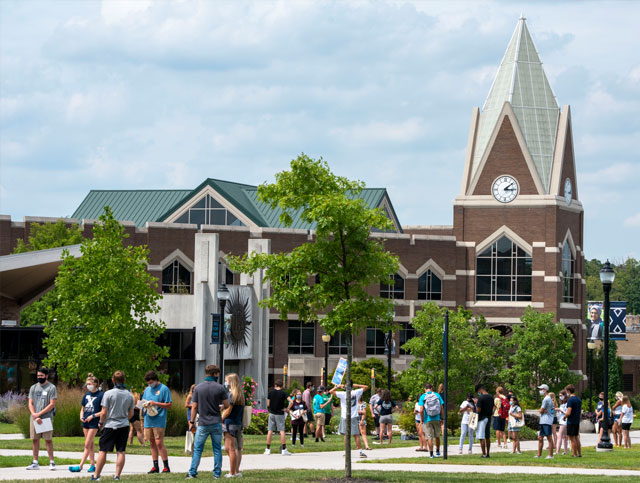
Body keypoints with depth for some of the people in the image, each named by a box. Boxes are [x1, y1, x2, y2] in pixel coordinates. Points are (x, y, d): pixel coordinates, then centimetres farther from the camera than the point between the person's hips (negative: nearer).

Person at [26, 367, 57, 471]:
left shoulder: (52, 388, 0)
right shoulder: (33, 388, 13)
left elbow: (52, 404, -7)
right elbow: (30, 404, 8)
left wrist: (39, 414, -13)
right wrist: (34, 415, -9)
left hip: (47, 418, -4)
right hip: (34, 418, 4)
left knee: (48, 440, -5)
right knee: (35, 439, 4)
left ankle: (51, 462, 0)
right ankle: (35, 463, 9)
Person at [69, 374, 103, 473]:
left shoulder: (100, 395, -7)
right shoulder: (86, 395, 11)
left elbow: (103, 411, -8)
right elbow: (82, 409, 19)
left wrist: (93, 416, -16)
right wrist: (81, 416, -1)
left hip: (94, 423, -7)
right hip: (85, 422, 7)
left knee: (87, 445, -8)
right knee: (90, 445, 11)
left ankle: (80, 466, -11)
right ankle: (93, 465, 16)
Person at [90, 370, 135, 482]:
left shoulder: (108, 393, -10)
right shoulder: (129, 395, 2)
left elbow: (104, 412, -9)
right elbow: (131, 414, 10)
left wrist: (101, 423, 8)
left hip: (110, 425, -3)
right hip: (124, 426, 3)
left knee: (103, 451, 3)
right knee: (121, 452, 5)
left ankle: (96, 475, 7)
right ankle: (117, 475, 3)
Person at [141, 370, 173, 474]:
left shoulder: (164, 389, -4)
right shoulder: (147, 389, 16)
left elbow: (168, 405, -7)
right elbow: (143, 402, 23)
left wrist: (155, 403, -15)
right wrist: (144, 404, -1)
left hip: (159, 420, -7)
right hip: (148, 420, 7)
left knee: (159, 443, -12)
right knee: (152, 443, 8)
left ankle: (166, 467, -8)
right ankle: (155, 467, 13)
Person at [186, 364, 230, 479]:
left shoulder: (198, 388, -2)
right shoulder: (220, 388, -4)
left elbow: (194, 407, -1)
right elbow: (227, 405, -1)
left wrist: (191, 422, 7)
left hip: (203, 423, 0)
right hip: (216, 422, 0)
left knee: (197, 449, 5)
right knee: (217, 449, 8)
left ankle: (192, 473, 0)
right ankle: (217, 473, 7)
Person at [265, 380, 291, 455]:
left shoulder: (270, 392, -1)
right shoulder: (283, 393, -7)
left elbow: (268, 404, 2)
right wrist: (286, 409, -5)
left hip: (272, 413, 2)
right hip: (280, 414, -2)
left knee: (270, 431, 6)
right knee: (282, 431, 0)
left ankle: (268, 449, 6)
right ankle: (284, 449, -3)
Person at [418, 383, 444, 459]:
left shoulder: (423, 397, -6)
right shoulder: (437, 395, 0)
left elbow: (421, 410, -13)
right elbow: (442, 408, -2)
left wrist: (422, 420, -1)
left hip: (427, 420, -2)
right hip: (437, 419, 2)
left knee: (429, 437, 2)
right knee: (437, 436, 19)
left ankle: (431, 454, 1)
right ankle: (437, 452, 26)